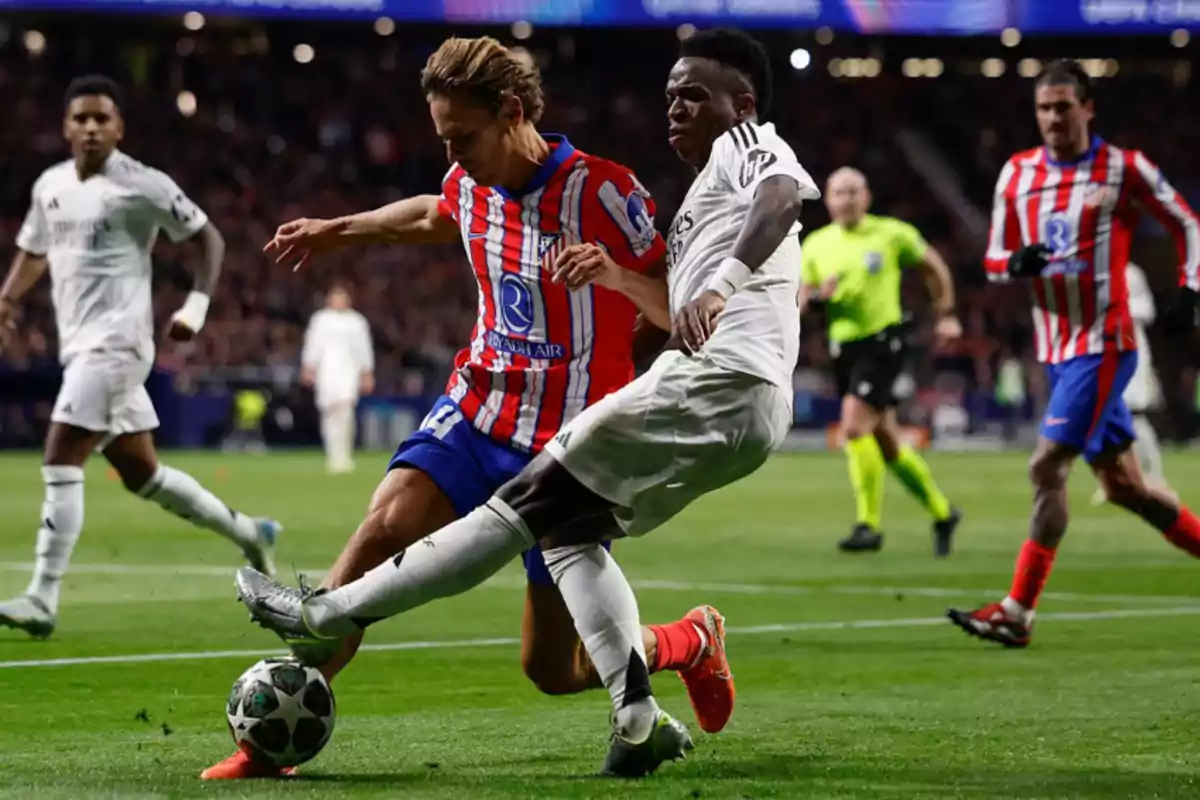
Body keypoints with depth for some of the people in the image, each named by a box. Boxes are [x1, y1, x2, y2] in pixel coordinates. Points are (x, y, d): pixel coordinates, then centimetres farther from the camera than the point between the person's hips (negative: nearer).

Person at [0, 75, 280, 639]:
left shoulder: (143, 186, -8)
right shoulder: (50, 186, 12)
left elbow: (209, 238, 0)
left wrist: (197, 305, -12)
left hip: (115, 343, -8)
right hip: (81, 346, 8)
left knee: (60, 462, -16)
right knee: (142, 474, 15)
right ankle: (248, 533, 32)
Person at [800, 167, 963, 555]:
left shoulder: (892, 234, -3)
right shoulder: (816, 244, 7)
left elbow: (933, 266, 12)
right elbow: (800, 301, 10)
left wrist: (946, 314, 11)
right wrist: (819, 295, -12)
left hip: (883, 341, -5)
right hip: (843, 346, 5)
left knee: (853, 425, -22)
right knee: (887, 444, 11)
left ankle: (869, 524, -15)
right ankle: (942, 512, 29)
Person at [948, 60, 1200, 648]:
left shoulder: (1123, 168, -5)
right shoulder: (1017, 174, 8)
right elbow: (993, 260, 11)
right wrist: (1015, 263, -12)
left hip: (1103, 344, -6)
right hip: (1055, 349, 6)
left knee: (1047, 466, -15)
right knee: (1122, 484, 12)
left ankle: (1017, 613, -13)